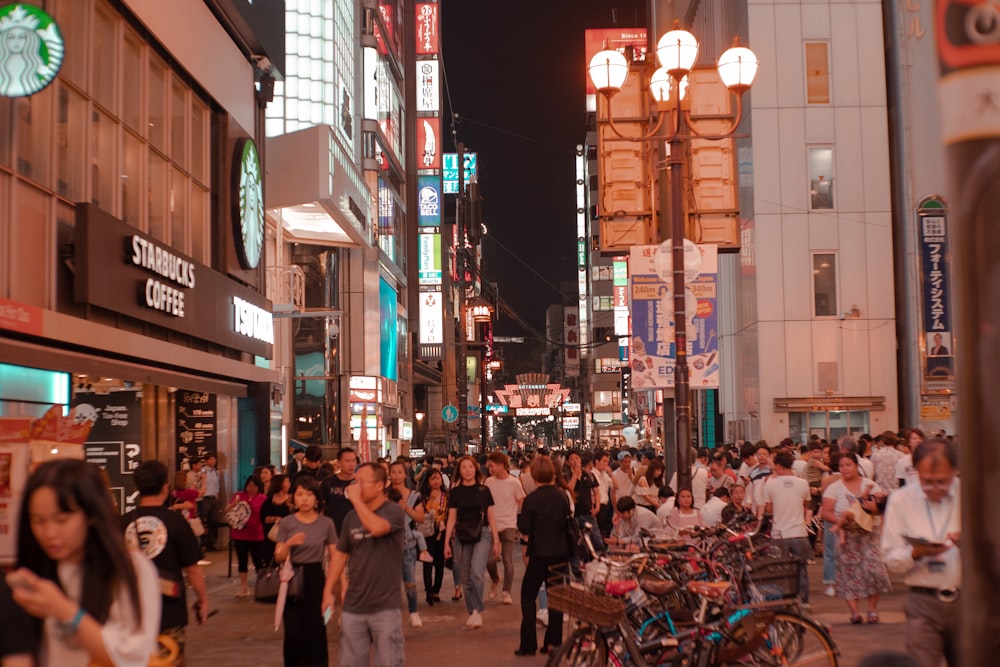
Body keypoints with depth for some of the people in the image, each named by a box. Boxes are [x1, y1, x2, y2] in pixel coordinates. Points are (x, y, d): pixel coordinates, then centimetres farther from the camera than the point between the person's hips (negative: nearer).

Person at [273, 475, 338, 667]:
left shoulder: (326, 523, -2)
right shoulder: (286, 523, -2)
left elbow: (335, 557, 0)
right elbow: (278, 558, -1)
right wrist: (289, 544, -21)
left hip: (315, 579, 0)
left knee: (316, 632, 2)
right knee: (293, 634, -2)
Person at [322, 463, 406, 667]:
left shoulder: (394, 511, -8)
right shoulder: (351, 517, 8)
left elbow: (376, 527, -30)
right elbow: (340, 554, 14)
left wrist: (356, 499, -19)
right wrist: (328, 591, 7)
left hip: (385, 607, -5)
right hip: (353, 606, 5)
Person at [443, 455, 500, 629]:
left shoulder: (484, 490, 2)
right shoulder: (455, 492, 4)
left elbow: (491, 516, 6)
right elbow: (451, 518, 5)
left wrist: (496, 541, 4)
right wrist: (446, 542, 1)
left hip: (482, 534, -2)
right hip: (461, 536, 2)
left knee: (476, 573, -19)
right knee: (466, 578, 6)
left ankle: (478, 610, -6)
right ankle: (472, 612, 17)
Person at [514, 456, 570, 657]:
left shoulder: (532, 499, -15)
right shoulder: (562, 496, -1)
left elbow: (523, 529, -10)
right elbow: (567, 522, 9)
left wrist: (521, 519, 8)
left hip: (540, 554, -4)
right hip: (561, 553, 4)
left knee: (528, 595, 6)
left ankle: (528, 644, 2)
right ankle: (554, 642, 14)